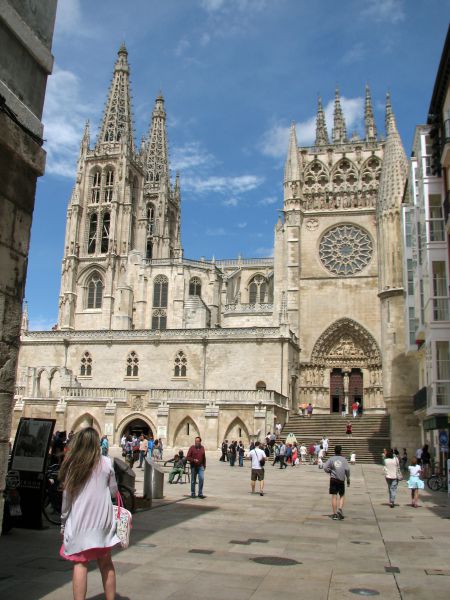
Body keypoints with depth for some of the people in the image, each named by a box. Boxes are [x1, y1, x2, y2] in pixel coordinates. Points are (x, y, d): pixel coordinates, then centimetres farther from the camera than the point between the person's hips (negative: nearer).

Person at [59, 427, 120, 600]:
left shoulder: (72, 465, -3)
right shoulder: (106, 463, -4)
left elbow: (67, 497, 1)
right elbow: (113, 490, 3)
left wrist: (63, 524, 11)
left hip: (78, 522, -1)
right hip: (102, 521, 1)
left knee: (80, 564, 4)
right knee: (106, 563, 13)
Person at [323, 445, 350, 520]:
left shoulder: (331, 459, 2)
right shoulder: (343, 459, 2)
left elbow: (325, 467, -8)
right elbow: (347, 469, -7)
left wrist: (330, 471, 10)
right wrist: (348, 478, 4)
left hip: (333, 479, 0)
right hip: (341, 480, 0)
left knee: (334, 496, 2)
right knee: (342, 496, 15)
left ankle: (335, 514, 1)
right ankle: (340, 509, -7)